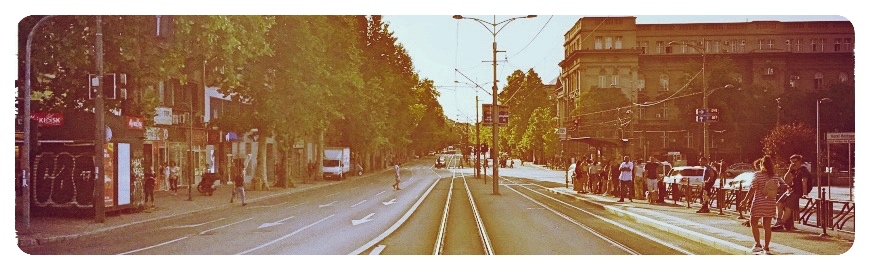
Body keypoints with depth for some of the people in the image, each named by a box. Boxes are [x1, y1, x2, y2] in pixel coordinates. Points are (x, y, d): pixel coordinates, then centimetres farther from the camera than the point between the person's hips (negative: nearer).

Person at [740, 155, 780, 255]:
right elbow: (776, 189, 9)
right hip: (771, 204, 5)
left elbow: (752, 189, -13)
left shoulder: (758, 175, -12)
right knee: (767, 225, 9)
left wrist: (746, 200, -6)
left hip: (758, 203, -5)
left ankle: (758, 244, 3)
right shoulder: (774, 177, 3)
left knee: (753, 223, 10)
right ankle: (766, 247, 10)